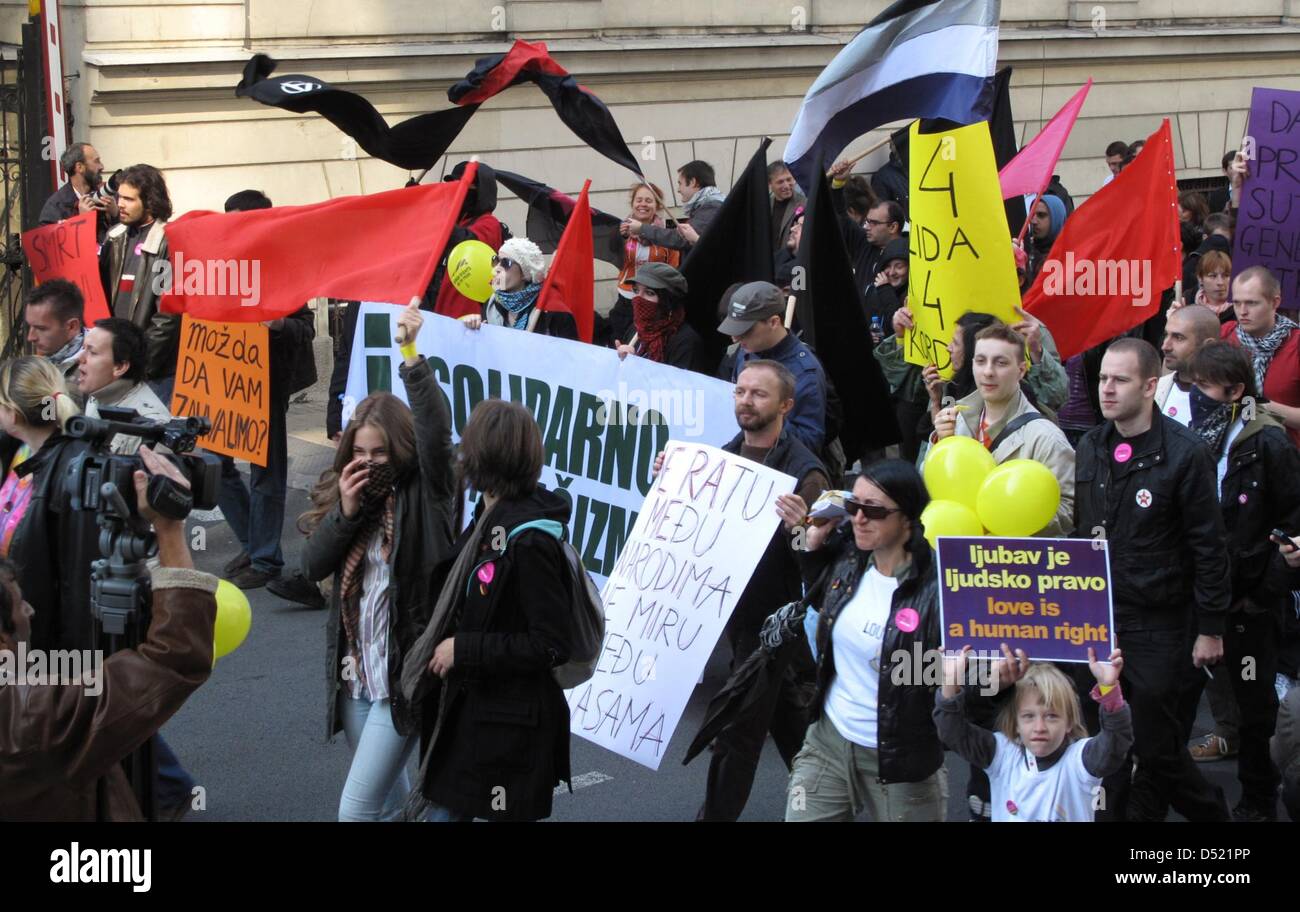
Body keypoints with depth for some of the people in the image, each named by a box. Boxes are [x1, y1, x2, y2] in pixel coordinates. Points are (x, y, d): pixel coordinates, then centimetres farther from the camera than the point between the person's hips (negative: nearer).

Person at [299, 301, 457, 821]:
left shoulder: (425, 493, -8)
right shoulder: (347, 493, 7)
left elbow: (436, 431, -27)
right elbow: (312, 568, 2)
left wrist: (412, 355, -35)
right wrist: (345, 512, -13)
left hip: (405, 677, -6)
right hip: (355, 675, 6)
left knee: (357, 808, -11)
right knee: (389, 797, 20)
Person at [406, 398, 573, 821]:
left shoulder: (529, 541, -22)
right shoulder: (489, 518, 6)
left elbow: (551, 644, -23)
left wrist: (462, 649, -19)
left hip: (511, 724, -9)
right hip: (468, 708, 9)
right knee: (446, 808, 15)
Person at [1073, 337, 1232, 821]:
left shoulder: (1185, 453, -12)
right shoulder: (1090, 447, 6)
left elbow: (1209, 547, -9)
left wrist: (1210, 629, -9)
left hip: (1156, 625, -6)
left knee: (1154, 744, 0)